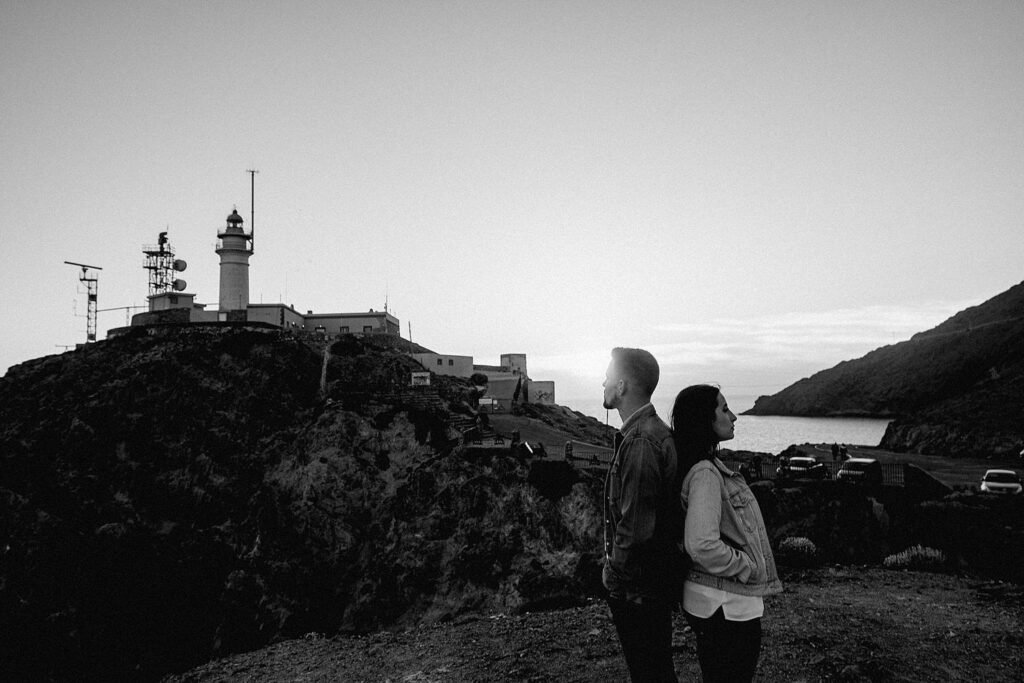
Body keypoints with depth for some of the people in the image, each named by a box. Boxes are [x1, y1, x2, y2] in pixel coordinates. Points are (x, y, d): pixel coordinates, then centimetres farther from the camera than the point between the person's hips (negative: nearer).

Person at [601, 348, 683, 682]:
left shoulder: (639, 443, -25)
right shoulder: (657, 431, 7)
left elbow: (635, 526, -28)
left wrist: (614, 571, -12)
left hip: (636, 588, -9)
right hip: (658, 580, 9)